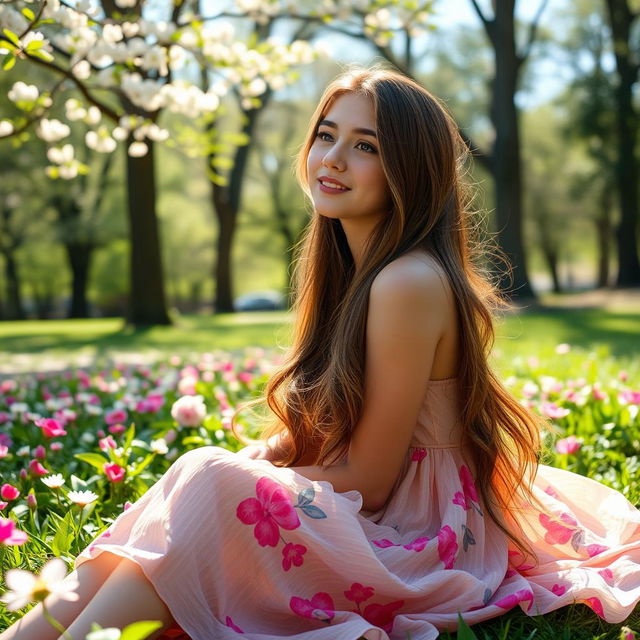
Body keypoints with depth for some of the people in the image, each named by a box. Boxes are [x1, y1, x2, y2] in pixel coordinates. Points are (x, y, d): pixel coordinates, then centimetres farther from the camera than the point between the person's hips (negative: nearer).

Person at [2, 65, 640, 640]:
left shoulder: (409, 282, -21)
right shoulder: (356, 273, 8)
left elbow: (367, 480, -17)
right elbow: (312, 432, 11)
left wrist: (242, 478, -9)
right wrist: (247, 462, -5)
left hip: (417, 545, -8)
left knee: (208, 481, -23)